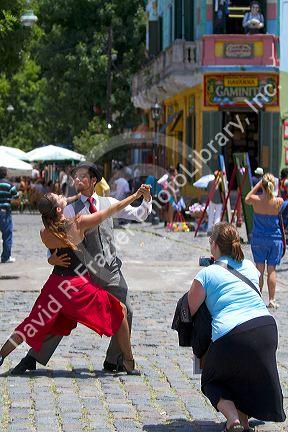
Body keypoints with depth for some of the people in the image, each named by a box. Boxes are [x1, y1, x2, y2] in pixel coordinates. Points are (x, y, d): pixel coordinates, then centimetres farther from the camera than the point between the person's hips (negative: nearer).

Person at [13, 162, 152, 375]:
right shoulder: (71, 210, 2)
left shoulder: (108, 203, 8)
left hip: (111, 271, 2)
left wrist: (146, 198, -6)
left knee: (125, 313, 0)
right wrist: (52, 257, -20)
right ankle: (33, 358, 2)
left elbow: (139, 215, 13)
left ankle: (114, 360, 16)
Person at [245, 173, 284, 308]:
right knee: (271, 270, 5)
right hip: (275, 239, -1)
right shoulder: (279, 201, -15)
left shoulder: (255, 200, -13)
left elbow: (246, 199, 11)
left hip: (258, 239, 1)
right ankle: (272, 300, 9)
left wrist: (258, 185, 9)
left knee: (259, 269, 7)